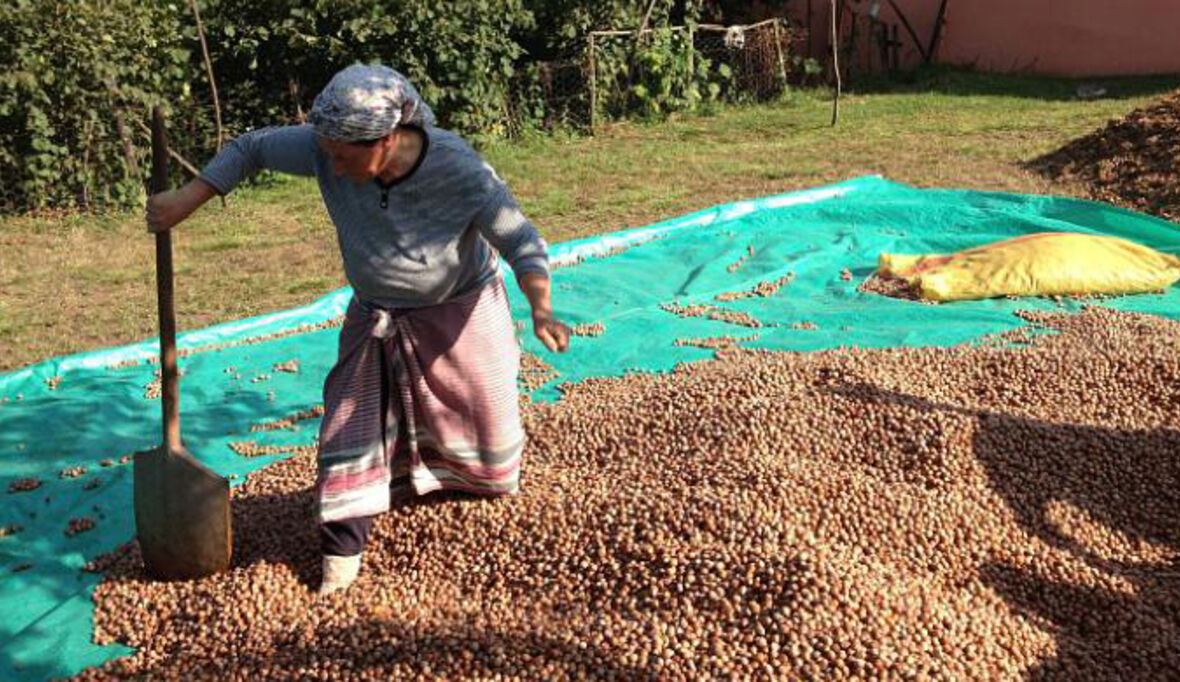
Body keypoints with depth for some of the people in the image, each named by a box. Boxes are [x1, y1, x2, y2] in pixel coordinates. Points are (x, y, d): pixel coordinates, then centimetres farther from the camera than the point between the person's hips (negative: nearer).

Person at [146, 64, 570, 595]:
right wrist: (186, 199, -15)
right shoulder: (325, 150, -25)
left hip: (460, 311, -2)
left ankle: (491, 474, 50)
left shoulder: (459, 171, -33)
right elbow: (251, 148, -9)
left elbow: (521, 240, -26)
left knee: (482, 412, 14)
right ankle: (342, 548, 12)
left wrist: (541, 310, -42)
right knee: (352, 424, 0)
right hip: (376, 319, 3)